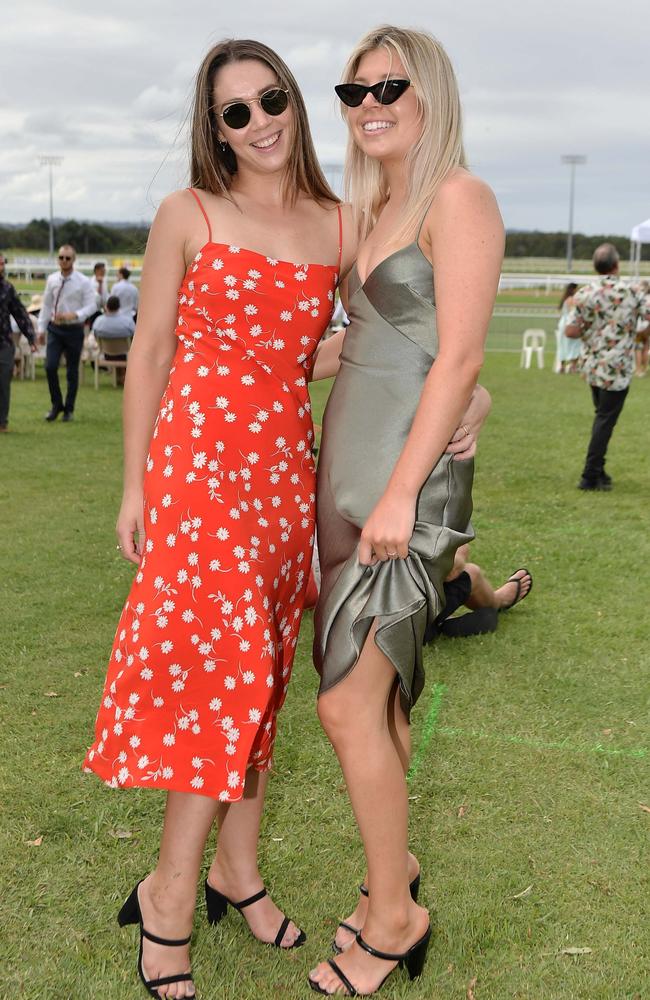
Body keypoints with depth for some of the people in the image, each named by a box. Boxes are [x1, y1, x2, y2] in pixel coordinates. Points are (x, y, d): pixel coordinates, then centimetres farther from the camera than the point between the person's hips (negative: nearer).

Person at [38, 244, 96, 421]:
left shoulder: (83, 282, -6)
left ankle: (69, 409, 22)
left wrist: (74, 315, -25)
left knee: (72, 371, 7)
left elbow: (91, 306, -9)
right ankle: (56, 405, 11)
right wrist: (41, 328, 6)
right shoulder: (52, 280, 3)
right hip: (55, 328, 2)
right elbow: (46, 305, 9)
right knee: (50, 367, -8)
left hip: (74, 330, -2)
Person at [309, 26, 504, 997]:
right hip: (348, 468, 8)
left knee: (348, 704, -7)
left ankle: (394, 917, 11)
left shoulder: (459, 198, -9)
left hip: (406, 479, -8)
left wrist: (401, 493, -21)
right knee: (376, 689, 14)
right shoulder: (372, 209, 16)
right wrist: (340, 481, 17)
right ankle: (395, 862, 31)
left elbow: (459, 359, -17)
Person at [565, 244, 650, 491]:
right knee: (605, 421, 1)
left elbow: (570, 330, -6)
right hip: (617, 368, -4)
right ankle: (590, 477, 0)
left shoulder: (584, 294, -4)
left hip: (591, 366, 4)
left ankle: (597, 471, 24)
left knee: (602, 417, 19)